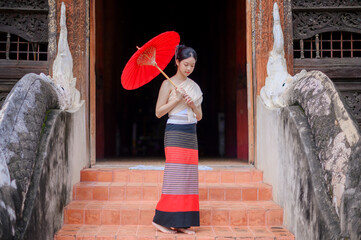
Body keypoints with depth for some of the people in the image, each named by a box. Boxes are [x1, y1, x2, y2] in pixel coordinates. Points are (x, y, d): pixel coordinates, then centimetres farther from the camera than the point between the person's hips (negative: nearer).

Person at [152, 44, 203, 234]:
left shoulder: (194, 86, 16)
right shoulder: (168, 84, -1)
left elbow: (199, 116, 16)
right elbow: (159, 112, -5)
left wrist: (193, 105, -4)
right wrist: (177, 99, -12)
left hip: (191, 135, 6)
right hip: (175, 133, -6)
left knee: (189, 177, 2)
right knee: (175, 175, -12)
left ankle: (182, 223, 6)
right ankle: (161, 219, -4)